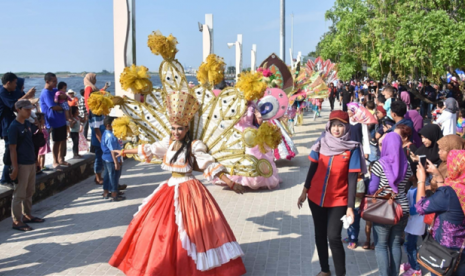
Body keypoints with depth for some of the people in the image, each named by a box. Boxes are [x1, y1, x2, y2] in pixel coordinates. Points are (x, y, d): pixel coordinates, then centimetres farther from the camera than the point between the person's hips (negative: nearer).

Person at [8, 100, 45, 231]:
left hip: (31, 162, 8)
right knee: (19, 194, -1)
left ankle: (27, 215, 31)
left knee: (30, 192, 18)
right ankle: (17, 221, 7)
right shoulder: (14, 127, -15)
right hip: (21, 165, -8)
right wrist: (15, 168, -19)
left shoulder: (27, 124, 9)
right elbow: (12, 149, -17)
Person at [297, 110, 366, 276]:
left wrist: (350, 207, -17)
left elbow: (352, 180, -12)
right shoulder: (322, 142, -2)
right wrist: (304, 191, 7)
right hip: (316, 197, 4)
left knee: (334, 237, -10)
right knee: (320, 234, 13)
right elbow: (313, 168, 6)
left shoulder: (352, 149, -11)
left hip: (338, 200, -4)